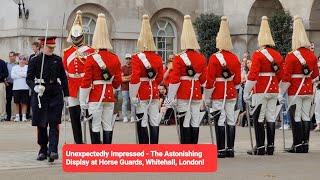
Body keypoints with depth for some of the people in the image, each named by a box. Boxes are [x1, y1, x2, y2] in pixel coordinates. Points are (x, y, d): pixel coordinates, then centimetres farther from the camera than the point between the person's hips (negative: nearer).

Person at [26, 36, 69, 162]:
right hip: (41, 95, -1)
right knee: (41, 125, 6)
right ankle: (43, 151, 18)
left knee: (54, 124, -8)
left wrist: (66, 95, 11)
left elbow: (63, 78, 13)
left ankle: (53, 151, -15)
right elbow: (29, 78, -2)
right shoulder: (35, 61, 0)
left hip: (56, 95, 1)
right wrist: (35, 87, -22)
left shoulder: (58, 60, 8)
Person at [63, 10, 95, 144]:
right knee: (74, 117, 6)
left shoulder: (90, 51, 1)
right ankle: (78, 142, 13)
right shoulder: (67, 52, 11)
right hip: (72, 89, 4)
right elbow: (64, 71, 12)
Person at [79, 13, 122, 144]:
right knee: (108, 126, 7)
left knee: (96, 126, -2)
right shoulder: (115, 59, 4)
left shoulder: (91, 59, -9)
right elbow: (117, 82, 9)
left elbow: (86, 82, -10)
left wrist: (83, 101, -4)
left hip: (95, 97, -4)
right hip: (109, 96, 4)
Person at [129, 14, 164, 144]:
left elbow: (134, 79, -16)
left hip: (142, 94, -5)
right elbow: (160, 78, 10)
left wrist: (133, 97, -12)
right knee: (154, 122, 7)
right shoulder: (157, 58, 4)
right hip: (154, 93, 5)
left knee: (142, 123, 0)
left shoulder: (137, 58, -12)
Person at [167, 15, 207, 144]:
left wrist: (171, 97, -5)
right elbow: (203, 78, 8)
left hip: (183, 94, -4)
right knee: (195, 122, 7)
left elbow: (174, 80, -10)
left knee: (185, 122, -1)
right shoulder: (202, 58, 3)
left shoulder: (179, 59, -9)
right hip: (197, 93, 4)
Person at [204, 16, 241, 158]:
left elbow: (210, 80, -11)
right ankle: (230, 149, 10)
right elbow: (238, 80, 8)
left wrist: (207, 98, -4)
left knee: (220, 121, -3)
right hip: (231, 93, 5)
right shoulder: (235, 58, 4)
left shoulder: (214, 58, -11)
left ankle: (221, 150, -4)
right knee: (231, 121, 7)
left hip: (218, 94, -5)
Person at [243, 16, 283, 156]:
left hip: (261, 90, -6)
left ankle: (260, 148, -4)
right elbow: (280, 76, 14)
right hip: (274, 90, 6)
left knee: (258, 118, -2)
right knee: (271, 118, 8)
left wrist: (246, 93, -11)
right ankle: (270, 147, 10)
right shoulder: (278, 55, 9)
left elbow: (253, 75, -15)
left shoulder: (258, 55, -10)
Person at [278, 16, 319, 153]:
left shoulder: (291, 57, -12)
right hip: (308, 90, 6)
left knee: (296, 117, -2)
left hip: (295, 91, -5)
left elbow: (286, 78, -13)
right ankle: (305, 144, 10)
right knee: (305, 116, 8)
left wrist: (281, 94, -8)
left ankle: (298, 145, -3)